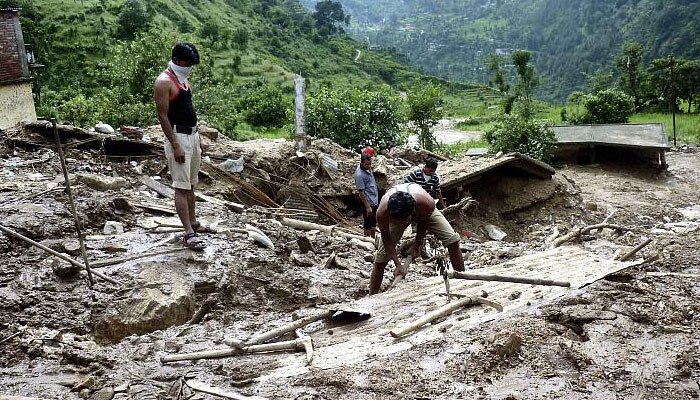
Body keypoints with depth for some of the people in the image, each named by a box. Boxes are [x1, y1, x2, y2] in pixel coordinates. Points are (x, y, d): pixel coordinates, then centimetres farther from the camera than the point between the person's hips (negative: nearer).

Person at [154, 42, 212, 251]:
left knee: (191, 184, 15)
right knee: (181, 187, -8)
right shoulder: (164, 82, -13)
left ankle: (193, 223, 25)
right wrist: (175, 146, -21)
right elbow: (163, 116, -17)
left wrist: (198, 138, 19)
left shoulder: (183, 79, 15)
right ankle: (188, 234, -8)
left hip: (192, 135, 9)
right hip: (178, 137, -9)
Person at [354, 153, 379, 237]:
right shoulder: (359, 175, -26)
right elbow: (361, 192, -24)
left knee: (374, 222, 21)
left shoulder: (367, 168, -2)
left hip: (374, 200, 9)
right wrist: (367, 207, -22)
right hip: (368, 202, -9)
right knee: (368, 223, 5)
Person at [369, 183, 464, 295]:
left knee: (452, 240, -11)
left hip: (423, 212, 1)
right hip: (395, 215, 0)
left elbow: (423, 222, -17)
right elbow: (386, 237, -22)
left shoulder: (427, 204, -43)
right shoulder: (382, 212, -42)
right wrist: (398, 264, -24)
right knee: (380, 260, -8)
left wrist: (416, 245, -6)